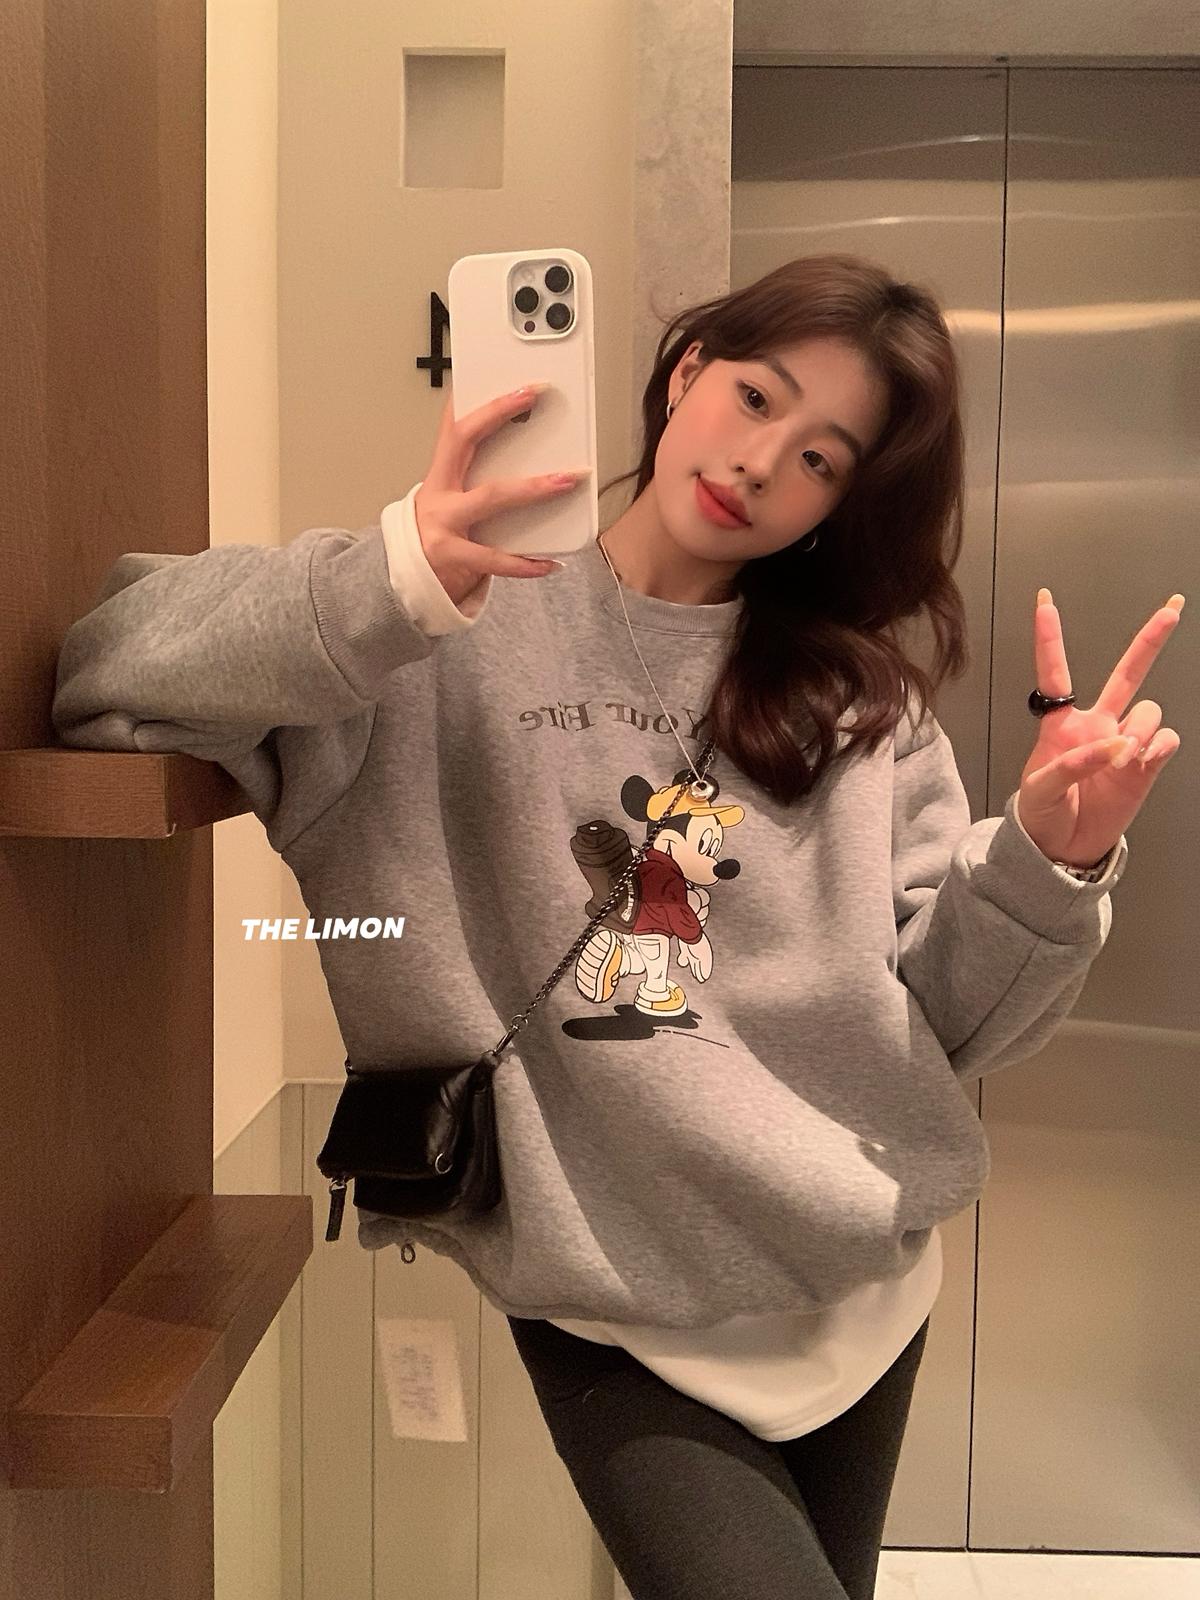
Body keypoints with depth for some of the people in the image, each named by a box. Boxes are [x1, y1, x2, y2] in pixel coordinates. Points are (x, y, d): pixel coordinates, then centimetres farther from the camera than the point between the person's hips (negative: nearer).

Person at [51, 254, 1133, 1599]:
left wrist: (1056, 856, -20)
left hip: (861, 1287, 4)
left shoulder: (861, 698, 0)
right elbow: (107, 674, -19)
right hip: (608, 1315, -3)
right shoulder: (458, 630, -9)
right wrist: (395, 579, -34)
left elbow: (949, 1022, -2)